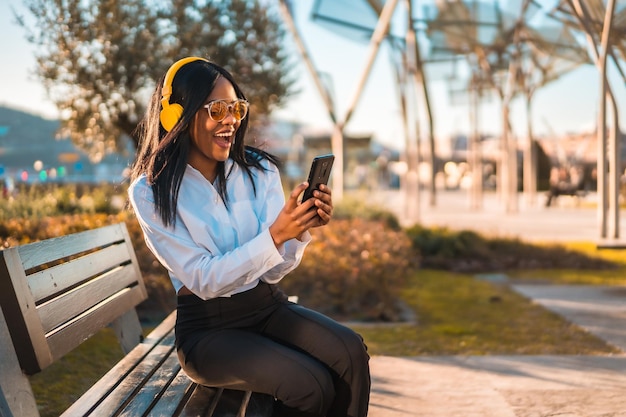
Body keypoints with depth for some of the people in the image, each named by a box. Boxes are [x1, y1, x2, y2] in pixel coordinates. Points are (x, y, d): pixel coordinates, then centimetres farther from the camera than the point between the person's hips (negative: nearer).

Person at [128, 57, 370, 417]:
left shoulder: (260, 171, 0)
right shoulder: (150, 193, -10)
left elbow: (274, 270, -2)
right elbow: (204, 280, -17)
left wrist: (302, 230, -24)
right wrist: (275, 235, -29)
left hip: (269, 308, 4)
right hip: (208, 328, -4)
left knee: (350, 353, -24)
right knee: (311, 386, -26)